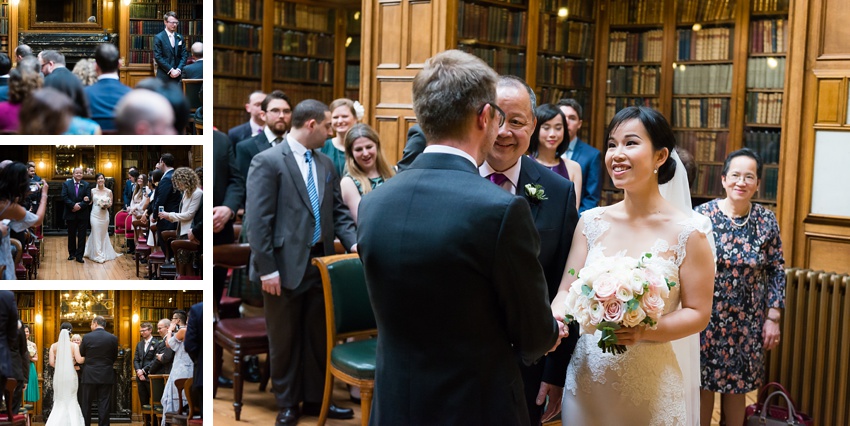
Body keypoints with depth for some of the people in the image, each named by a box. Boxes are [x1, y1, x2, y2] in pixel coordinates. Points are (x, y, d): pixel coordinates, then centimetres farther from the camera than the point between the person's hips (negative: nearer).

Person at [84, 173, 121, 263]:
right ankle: (98, 255, 3)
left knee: (103, 235, 8)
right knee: (96, 235, -1)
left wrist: (106, 205, -14)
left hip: (104, 215, 0)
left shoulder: (109, 191, 0)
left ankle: (104, 253, 20)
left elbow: (110, 204, 7)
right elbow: (90, 202, 9)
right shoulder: (93, 191, 2)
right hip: (95, 214, 0)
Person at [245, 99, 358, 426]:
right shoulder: (267, 161, -11)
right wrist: (267, 269, -17)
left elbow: (338, 211, 14)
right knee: (284, 339, 9)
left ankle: (315, 399, 30)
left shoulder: (326, 164, 11)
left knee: (318, 336, 15)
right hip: (285, 265, -6)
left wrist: (353, 243, -3)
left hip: (320, 263, 6)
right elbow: (257, 220, -14)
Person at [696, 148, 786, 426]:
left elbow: (777, 272, 2)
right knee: (703, 385, 7)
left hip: (747, 322, 2)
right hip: (706, 317, -1)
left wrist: (773, 318, -1)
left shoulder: (766, 221, -2)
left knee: (737, 388, 11)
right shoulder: (702, 215, -8)